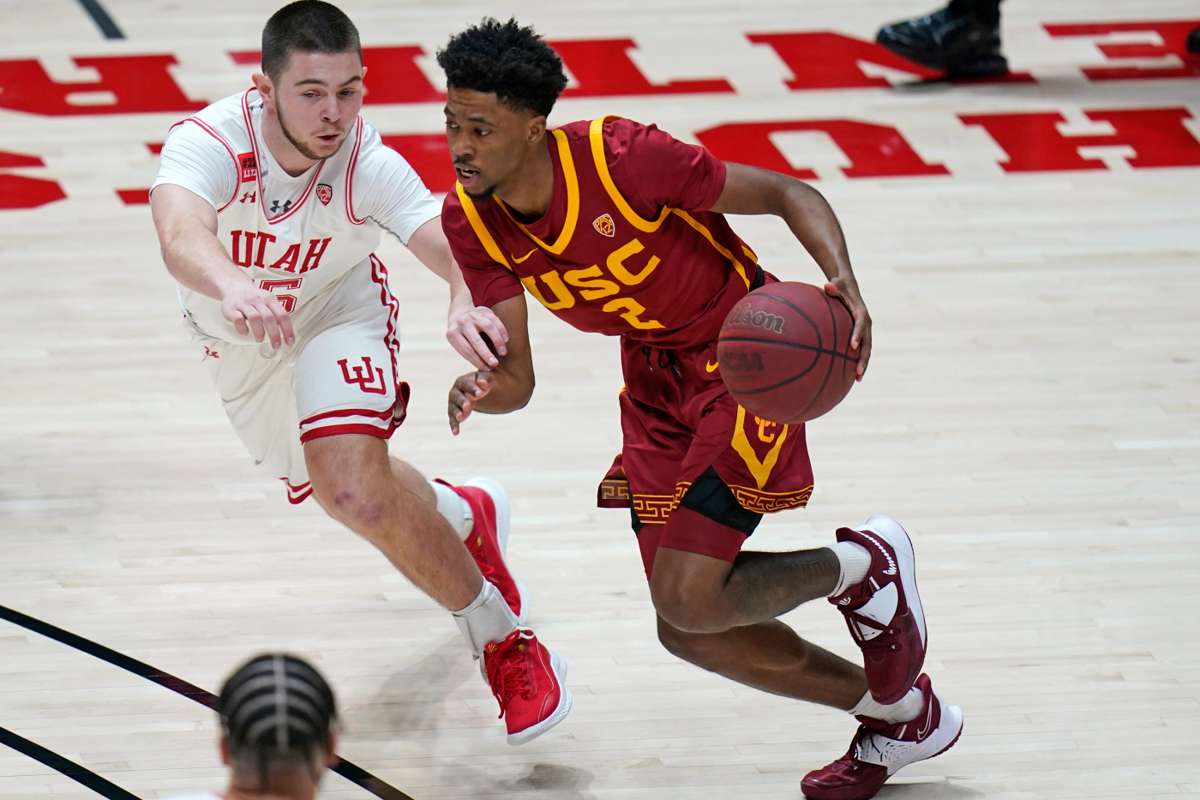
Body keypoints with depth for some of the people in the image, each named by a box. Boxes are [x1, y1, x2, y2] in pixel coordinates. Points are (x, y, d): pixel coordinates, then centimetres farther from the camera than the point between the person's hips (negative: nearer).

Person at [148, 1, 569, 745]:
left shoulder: (367, 164, -33)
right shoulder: (208, 144, -36)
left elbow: (455, 244, -47)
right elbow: (181, 236, -57)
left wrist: (469, 304, -71)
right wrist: (232, 287, -80)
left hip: (337, 319, -3)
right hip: (241, 343, 3)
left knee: (355, 487, -28)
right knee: (349, 492, 22)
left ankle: (504, 641, -11)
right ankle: (466, 516, 56)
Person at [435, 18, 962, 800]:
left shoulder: (620, 157, -29)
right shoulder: (471, 221, -13)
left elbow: (790, 194, -19)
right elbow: (518, 379, -13)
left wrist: (844, 282, -38)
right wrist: (479, 390, -38)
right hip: (655, 377, 7)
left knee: (690, 599, -20)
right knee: (690, 631, 7)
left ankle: (867, 566, 9)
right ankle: (900, 716, 28)